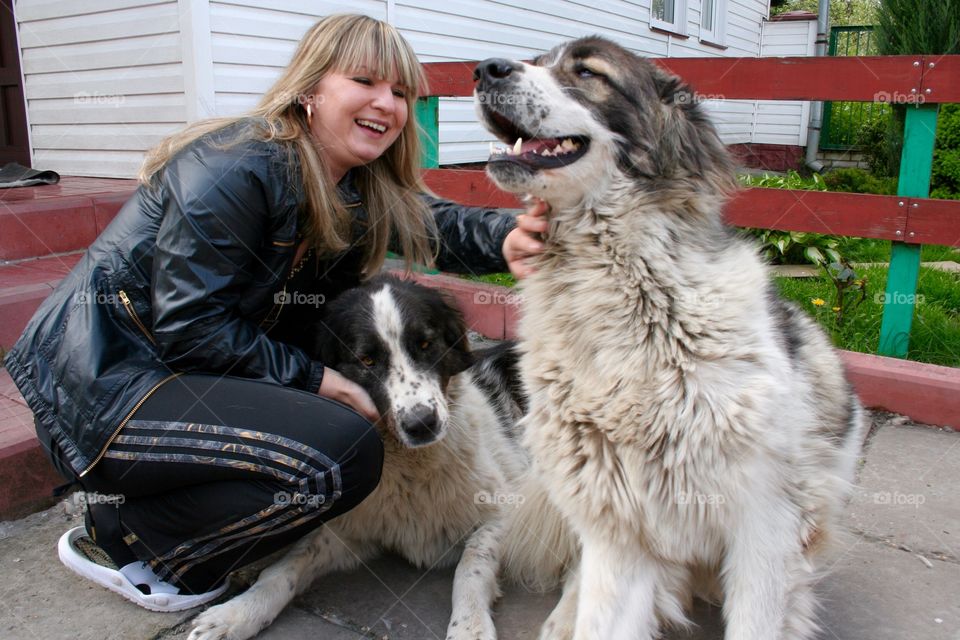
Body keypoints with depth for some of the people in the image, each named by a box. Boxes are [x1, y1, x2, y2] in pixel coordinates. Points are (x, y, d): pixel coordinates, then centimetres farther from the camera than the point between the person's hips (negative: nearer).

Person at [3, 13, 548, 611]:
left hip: (181, 369, 9)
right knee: (346, 450, -23)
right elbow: (188, 328, -22)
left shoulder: (365, 189, 4)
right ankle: (122, 534, -4)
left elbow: (439, 222, -9)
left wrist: (507, 238, -30)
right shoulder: (234, 168, -21)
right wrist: (312, 377, -20)